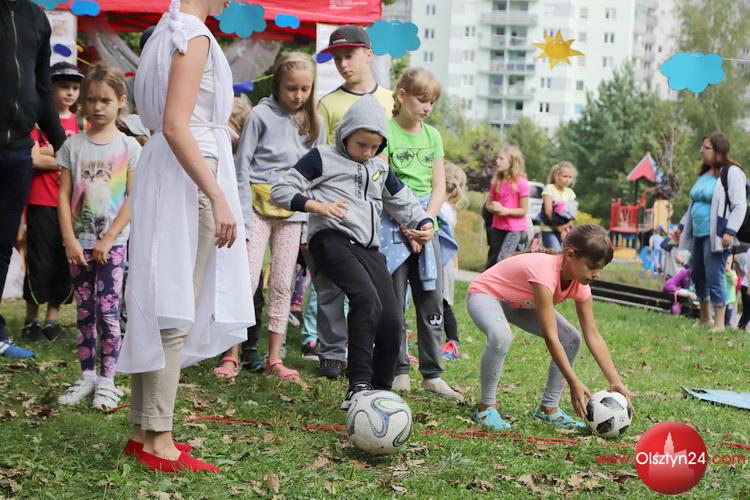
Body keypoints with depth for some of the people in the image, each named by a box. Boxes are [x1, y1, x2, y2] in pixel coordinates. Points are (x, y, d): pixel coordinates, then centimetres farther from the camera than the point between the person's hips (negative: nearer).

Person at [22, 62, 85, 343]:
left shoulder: (80, 124, 13)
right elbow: (33, 158, -12)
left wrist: (48, 151, -8)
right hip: (41, 203, -4)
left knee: (66, 263, 5)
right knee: (40, 262, -3)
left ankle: (53, 318, 15)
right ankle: (31, 321, 8)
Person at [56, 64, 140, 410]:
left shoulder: (128, 147, -1)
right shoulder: (73, 145, 5)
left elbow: (134, 197, -6)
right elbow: (64, 195, 2)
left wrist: (108, 239, -12)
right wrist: (69, 239, -7)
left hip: (113, 243, -3)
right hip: (79, 243, 3)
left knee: (108, 311, -6)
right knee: (84, 311, 8)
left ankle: (107, 380, -1)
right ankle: (87, 376, 14)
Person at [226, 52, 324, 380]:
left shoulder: (314, 123, 8)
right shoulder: (261, 115, -5)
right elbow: (242, 167, -5)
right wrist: (242, 217, -11)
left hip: (292, 212, 4)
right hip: (259, 205, -4)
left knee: (282, 284, 5)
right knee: (247, 279, -8)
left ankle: (274, 359, 11)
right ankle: (231, 356, -2)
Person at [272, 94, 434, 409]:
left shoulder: (381, 170, 23)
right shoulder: (322, 158, 6)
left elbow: (405, 204, 29)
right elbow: (281, 190, 3)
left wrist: (424, 224, 7)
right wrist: (316, 205, -13)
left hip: (367, 247, 6)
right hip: (331, 239, -6)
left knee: (392, 320, -7)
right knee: (367, 299, -32)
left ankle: (381, 391, 12)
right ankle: (358, 385, -33)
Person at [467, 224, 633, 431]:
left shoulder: (580, 285, -15)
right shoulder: (545, 273, -39)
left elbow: (594, 337, -11)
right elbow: (550, 337, -39)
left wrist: (615, 383, -18)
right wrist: (575, 383, -38)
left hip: (519, 303, 8)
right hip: (485, 295, -8)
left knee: (571, 338, -5)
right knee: (501, 336, -38)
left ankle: (549, 408, 4)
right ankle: (487, 408, -19)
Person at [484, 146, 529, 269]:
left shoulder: (521, 183, -12)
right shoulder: (496, 181, 4)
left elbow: (523, 210, -10)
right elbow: (489, 204, 11)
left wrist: (505, 210, -22)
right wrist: (494, 208, -13)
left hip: (515, 229, -6)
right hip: (497, 227, 6)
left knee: (501, 260, -17)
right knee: (491, 262, 9)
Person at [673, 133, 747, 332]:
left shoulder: (732, 173, -9)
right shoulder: (704, 174, 16)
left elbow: (739, 205, -15)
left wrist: (730, 232, -22)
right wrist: (681, 225, 22)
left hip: (715, 235, -8)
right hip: (698, 234, 8)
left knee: (714, 279, -10)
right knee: (698, 276, 14)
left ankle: (719, 323, -2)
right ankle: (705, 318, 29)